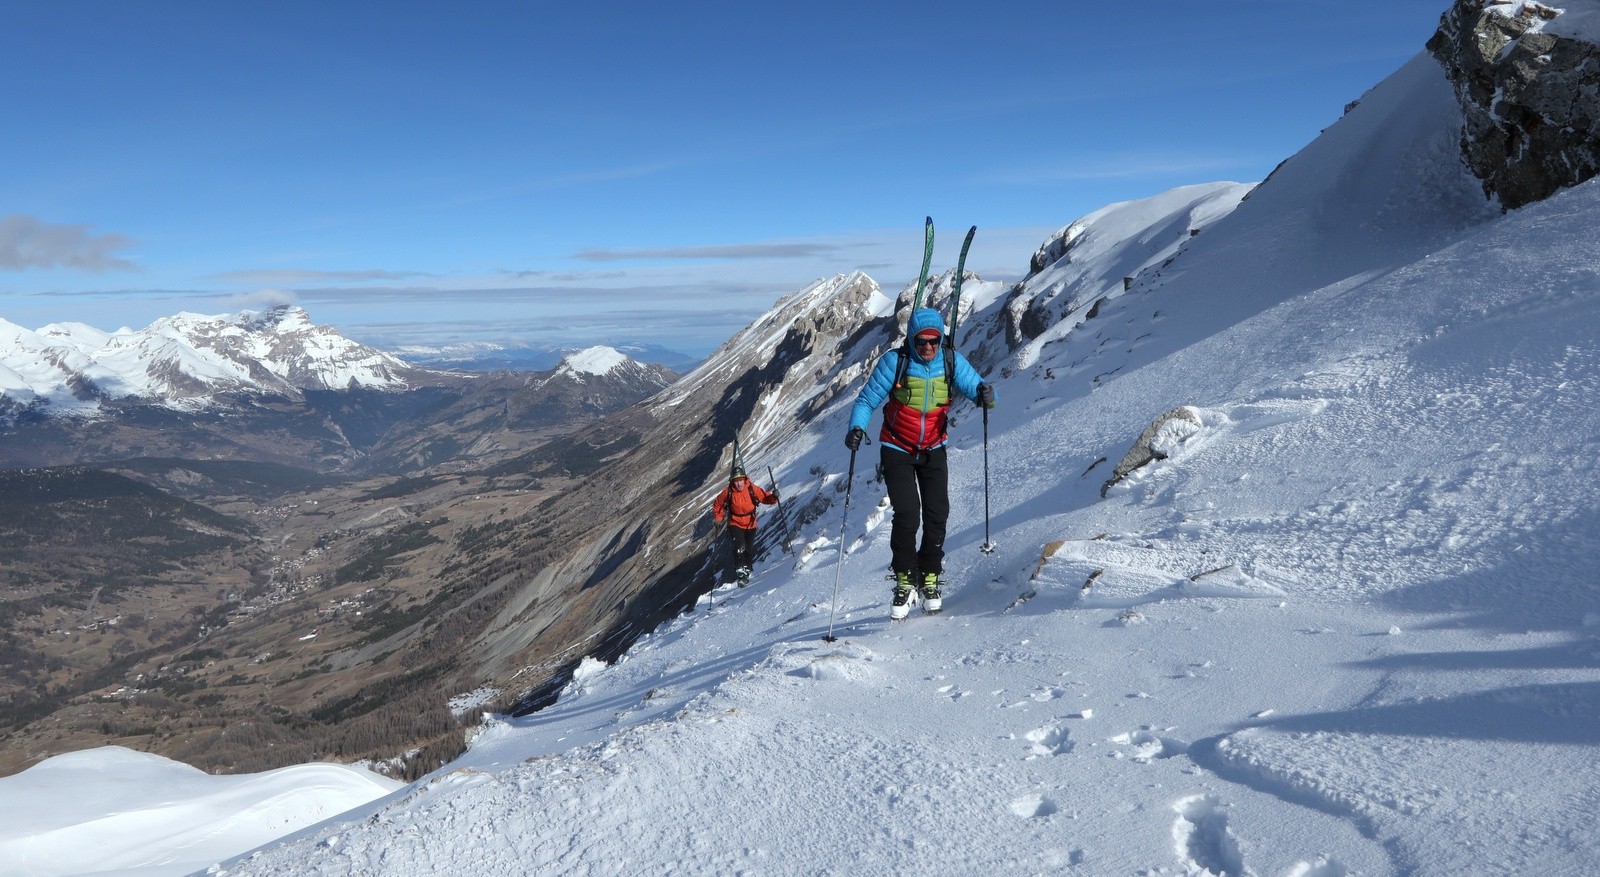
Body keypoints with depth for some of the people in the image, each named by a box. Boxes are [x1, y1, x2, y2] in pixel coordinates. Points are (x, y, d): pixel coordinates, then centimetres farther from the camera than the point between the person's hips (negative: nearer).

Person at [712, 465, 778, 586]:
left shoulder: (752, 489, -17)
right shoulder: (728, 493, -16)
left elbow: (765, 498, -13)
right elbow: (717, 504, 0)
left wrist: (773, 496, -33)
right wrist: (718, 518, -7)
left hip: (750, 525, 2)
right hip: (735, 525, -2)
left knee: (750, 550, 13)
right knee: (739, 547, -21)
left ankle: (747, 569, 37)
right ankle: (740, 572, -12)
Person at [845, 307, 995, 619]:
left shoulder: (952, 362, -8)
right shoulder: (894, 362, -15)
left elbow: (975, 385, -14)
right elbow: (867, 399, -12)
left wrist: (984, 393, -39)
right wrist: (857, 427, -30)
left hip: (933, 452, 2)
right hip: (897, 451, -2)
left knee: (936, 516, -4)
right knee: (907, 515, -14)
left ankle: (930, 577, 17)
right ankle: (904, 581, 4)